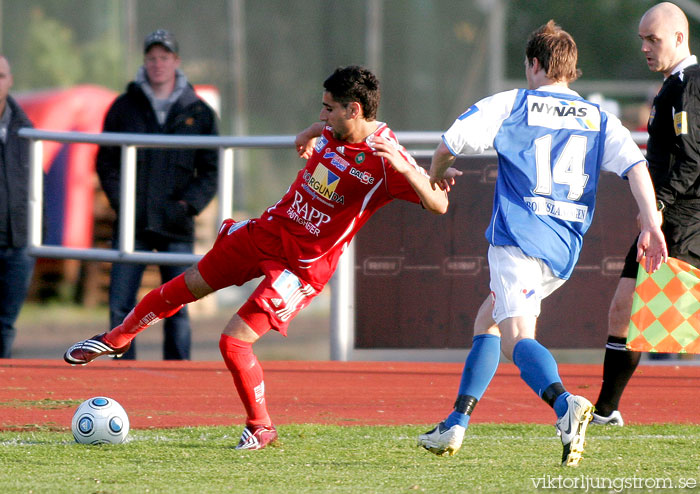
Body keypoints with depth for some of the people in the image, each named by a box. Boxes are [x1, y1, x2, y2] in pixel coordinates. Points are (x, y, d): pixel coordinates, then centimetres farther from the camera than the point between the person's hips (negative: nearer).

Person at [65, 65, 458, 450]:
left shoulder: (385, 159, -24)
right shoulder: (335, 130, -3)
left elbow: (438, 205, -33)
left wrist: (403, 167, -45)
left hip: (304, 263, -7)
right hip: (268, 229, 7)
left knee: (234, 342, -13)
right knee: (187, 286, 19)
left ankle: (261, 427, 11)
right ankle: (118, 338, 44)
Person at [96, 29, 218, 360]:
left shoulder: (198, 113, 7)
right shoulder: (124, 107, 8)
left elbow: (211, 170, 8)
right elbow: (106, 162, 10)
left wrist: (188, 204, -6)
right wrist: (120, 200, -5)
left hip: (177, 225, 0)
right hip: (132, 224, 0)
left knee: (177, 309, 0)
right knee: (120, 307, -4)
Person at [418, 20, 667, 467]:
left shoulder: (510, 104, 7)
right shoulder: (599, 119, 17)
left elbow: (449, 145, 5)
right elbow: (635, 165, 1)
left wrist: (433, 180, 26)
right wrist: (651, 224, -6)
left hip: (519, 237, -6)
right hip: (566, 249, 6)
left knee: (517, 338, -18)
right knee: (487, 321, 23)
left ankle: (565, 403, -47)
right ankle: (455, 425, 19)